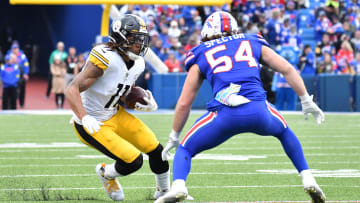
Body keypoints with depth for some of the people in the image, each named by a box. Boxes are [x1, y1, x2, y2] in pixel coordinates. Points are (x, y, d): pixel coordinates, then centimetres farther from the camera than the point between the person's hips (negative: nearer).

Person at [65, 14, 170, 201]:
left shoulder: (137, 64, -2)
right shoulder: (105, 59, -28)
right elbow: (72, 90, -30)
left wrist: (143, 105, -6)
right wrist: (84, 117, -43)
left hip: (115, 115, 8)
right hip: (93, 125, -8)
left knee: (155, 149, 0)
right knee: (133, 162, -14)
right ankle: (105, 174, 20)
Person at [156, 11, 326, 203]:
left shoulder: (201, 55, 22)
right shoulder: (254, 43, 25)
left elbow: (184, 104, 21)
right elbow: (287, 69, 20)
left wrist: (174, 137, 31)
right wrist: (306, 102, 28)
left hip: (225, 114, -2)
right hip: (258, 111, 2)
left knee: (185, 149, 17)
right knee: (284, 132, 35)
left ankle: (178, 186, -13)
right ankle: (308, 180, 23)